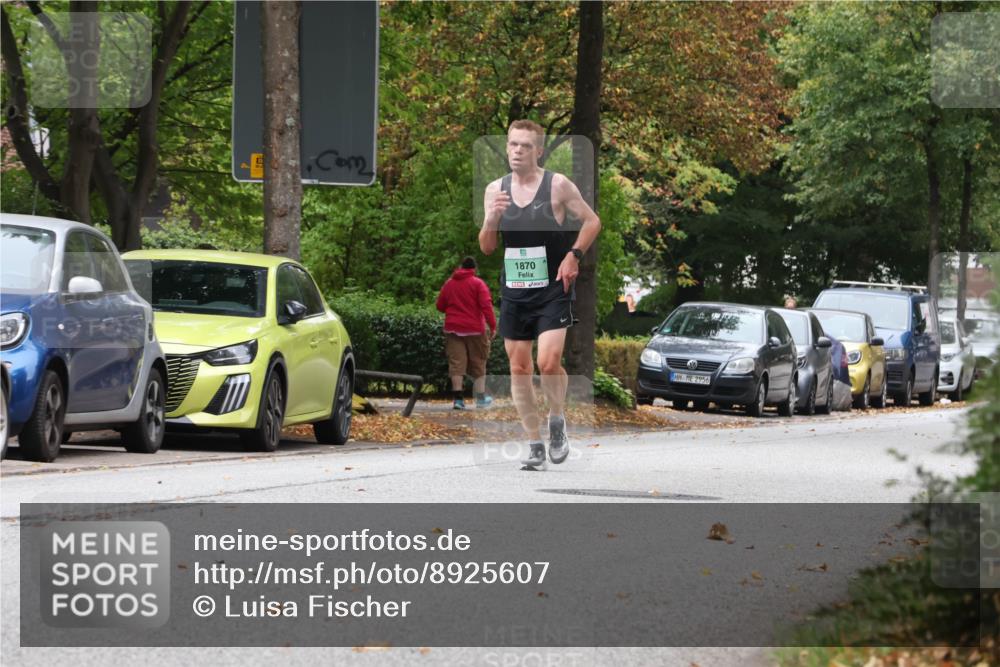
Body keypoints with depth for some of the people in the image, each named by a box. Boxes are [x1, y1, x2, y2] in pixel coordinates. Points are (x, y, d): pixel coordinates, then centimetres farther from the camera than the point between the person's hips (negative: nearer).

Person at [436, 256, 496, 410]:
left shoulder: (448, 284, 9)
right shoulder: (478, 284, -3)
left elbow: (440, 306, 14)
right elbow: (486, 305, -13)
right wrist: (492, 326, -13)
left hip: (453, 328, 2)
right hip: (474, 329, -2)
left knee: (456, 363, -1)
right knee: (478, 364, 9)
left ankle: (458, 398, -11)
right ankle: (481, 398, 13)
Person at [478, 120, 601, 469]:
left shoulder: (558, 185, -6)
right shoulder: (495, 190, 5)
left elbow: (592, 221, 3)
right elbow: (486, 248, 8)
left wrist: (574, 255, -11)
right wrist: (491, 220, -12)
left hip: (552, 291, -4)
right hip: (513, 292, 4)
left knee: (549, 363, -17)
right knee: (519, 368, 4)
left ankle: (557, 421, 11)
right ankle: (534, 444, 14)